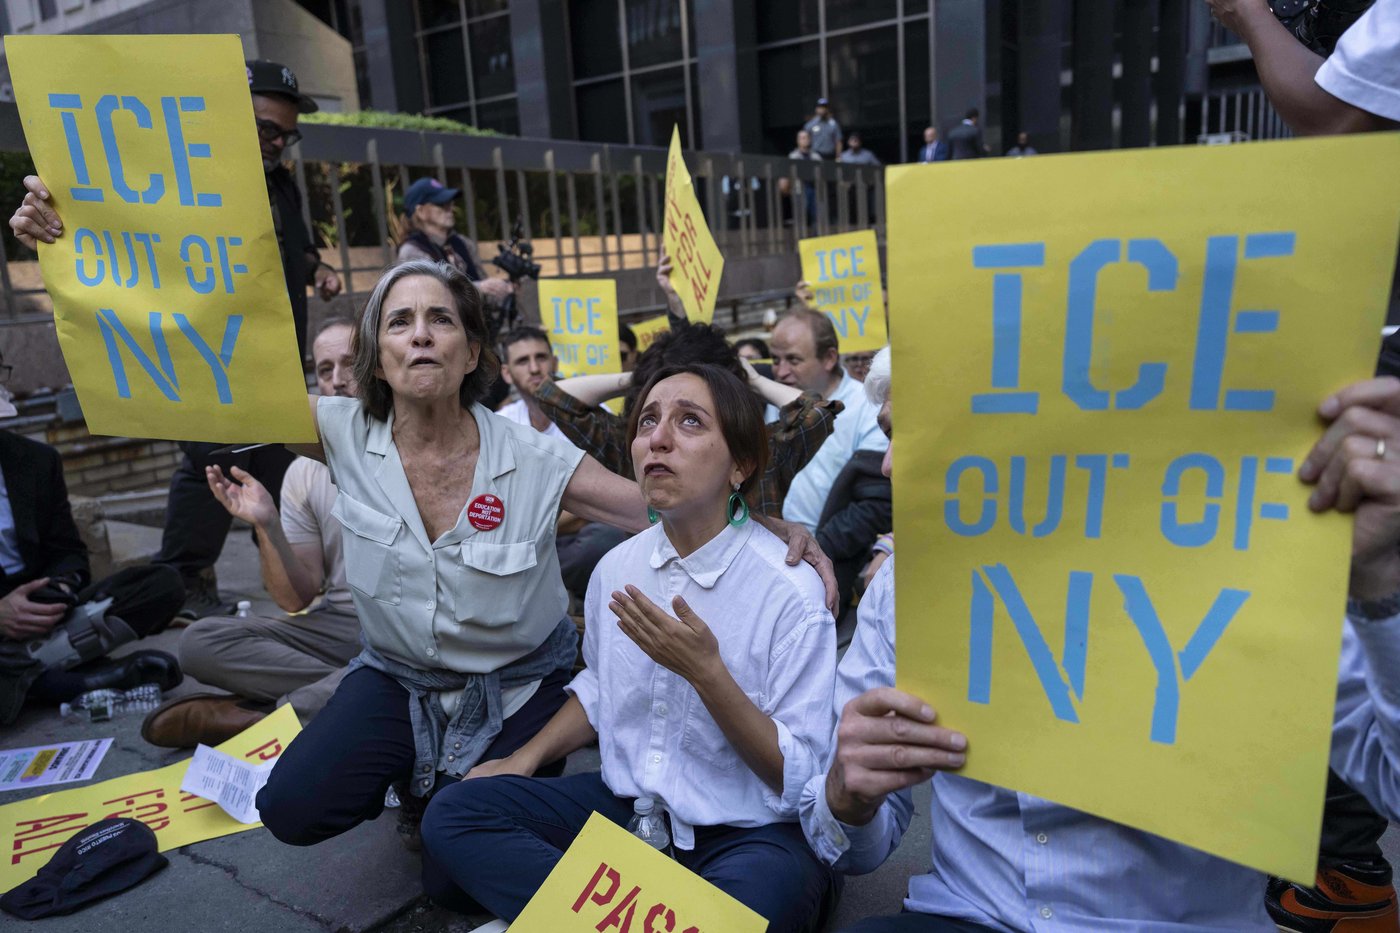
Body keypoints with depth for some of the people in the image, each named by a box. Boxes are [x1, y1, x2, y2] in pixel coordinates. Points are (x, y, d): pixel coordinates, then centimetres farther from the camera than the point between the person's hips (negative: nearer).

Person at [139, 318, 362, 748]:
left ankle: (247, 716, -18)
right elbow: (299, 601, 5)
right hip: (338, 627, 5)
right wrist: (267, 527, -11)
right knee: (199, 642, -15)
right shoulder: (304, 471, 9)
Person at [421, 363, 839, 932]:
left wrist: (705, 671, -25)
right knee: (451, 814, -10)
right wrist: (526, 758, 7)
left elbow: (800, 781, -16)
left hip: (749, 832, -5)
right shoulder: (616, 569, 1)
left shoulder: (792, 590, -17)